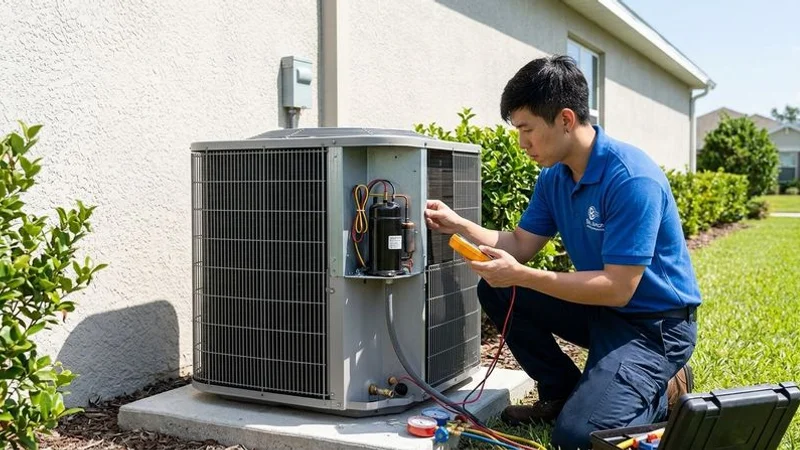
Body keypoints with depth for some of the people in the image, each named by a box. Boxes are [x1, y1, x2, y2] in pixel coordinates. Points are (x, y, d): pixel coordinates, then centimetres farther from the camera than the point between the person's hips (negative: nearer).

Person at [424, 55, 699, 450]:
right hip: (599, 307, 8)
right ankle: (563, 392, 11)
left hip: (654, 322, -8)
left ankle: (665, 390, 5)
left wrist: (521, 276, -29)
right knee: (496, 291, -1)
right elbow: (521, 245, 6)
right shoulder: (554, 176, 0)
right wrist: (457, 224, -7)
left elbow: (618, 288, -28)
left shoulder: (632, 180, -26)